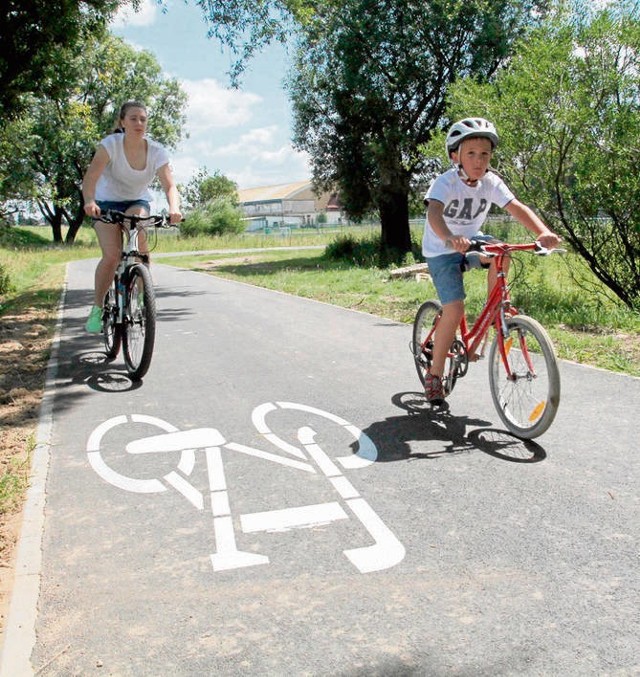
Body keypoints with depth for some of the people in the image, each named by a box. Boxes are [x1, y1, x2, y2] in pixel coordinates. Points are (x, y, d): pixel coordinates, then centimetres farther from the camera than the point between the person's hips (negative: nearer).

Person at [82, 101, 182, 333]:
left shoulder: (156, 151, -15)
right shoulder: (111, 144, -20)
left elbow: (170, 185, -25)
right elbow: (91, 176, -32)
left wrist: (174, 208, -46)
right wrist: (89, 201, -52)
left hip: (138, 202, 2)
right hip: (107, 202, -2)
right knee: (112, 255, -20)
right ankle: (97, 308, 0)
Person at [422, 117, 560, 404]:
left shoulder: (491, 182, -11)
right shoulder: (445, 182, -23)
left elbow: (517, 208, -23)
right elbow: (434, 212, -42)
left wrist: (543, 232, -42)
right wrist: (449, 238, -63)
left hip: (471, 241, 4)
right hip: (441, 250, -4)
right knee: (455, 310, -19)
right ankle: (434, 374, -4)